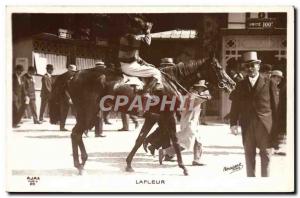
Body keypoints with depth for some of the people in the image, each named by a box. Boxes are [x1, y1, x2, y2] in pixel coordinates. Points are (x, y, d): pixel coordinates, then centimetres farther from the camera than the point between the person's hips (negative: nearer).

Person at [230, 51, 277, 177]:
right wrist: (233, 123, -5)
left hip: (265, 126, -2)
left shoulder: (268, 83, 1)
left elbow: (275, 104, -1)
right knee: (249, 156, 8)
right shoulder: (241, 85, 9)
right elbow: (235, 105, 6)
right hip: (247, 126, 2)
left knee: (266, 155, 4)